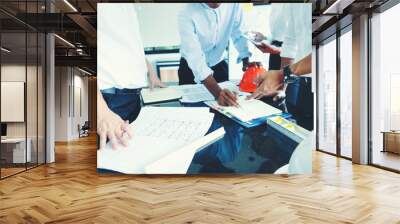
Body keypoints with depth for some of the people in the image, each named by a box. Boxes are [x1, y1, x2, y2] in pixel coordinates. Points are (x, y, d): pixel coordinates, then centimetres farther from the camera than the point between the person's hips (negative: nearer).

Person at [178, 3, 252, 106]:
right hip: (191, 69, -3)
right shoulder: (187, 14, -29)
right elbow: (194, 57, -37)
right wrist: (217, 92, -49)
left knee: (223, 106, 13)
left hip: (219, 65, 3)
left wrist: (247, 62, -25)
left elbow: (239, 35, -7)